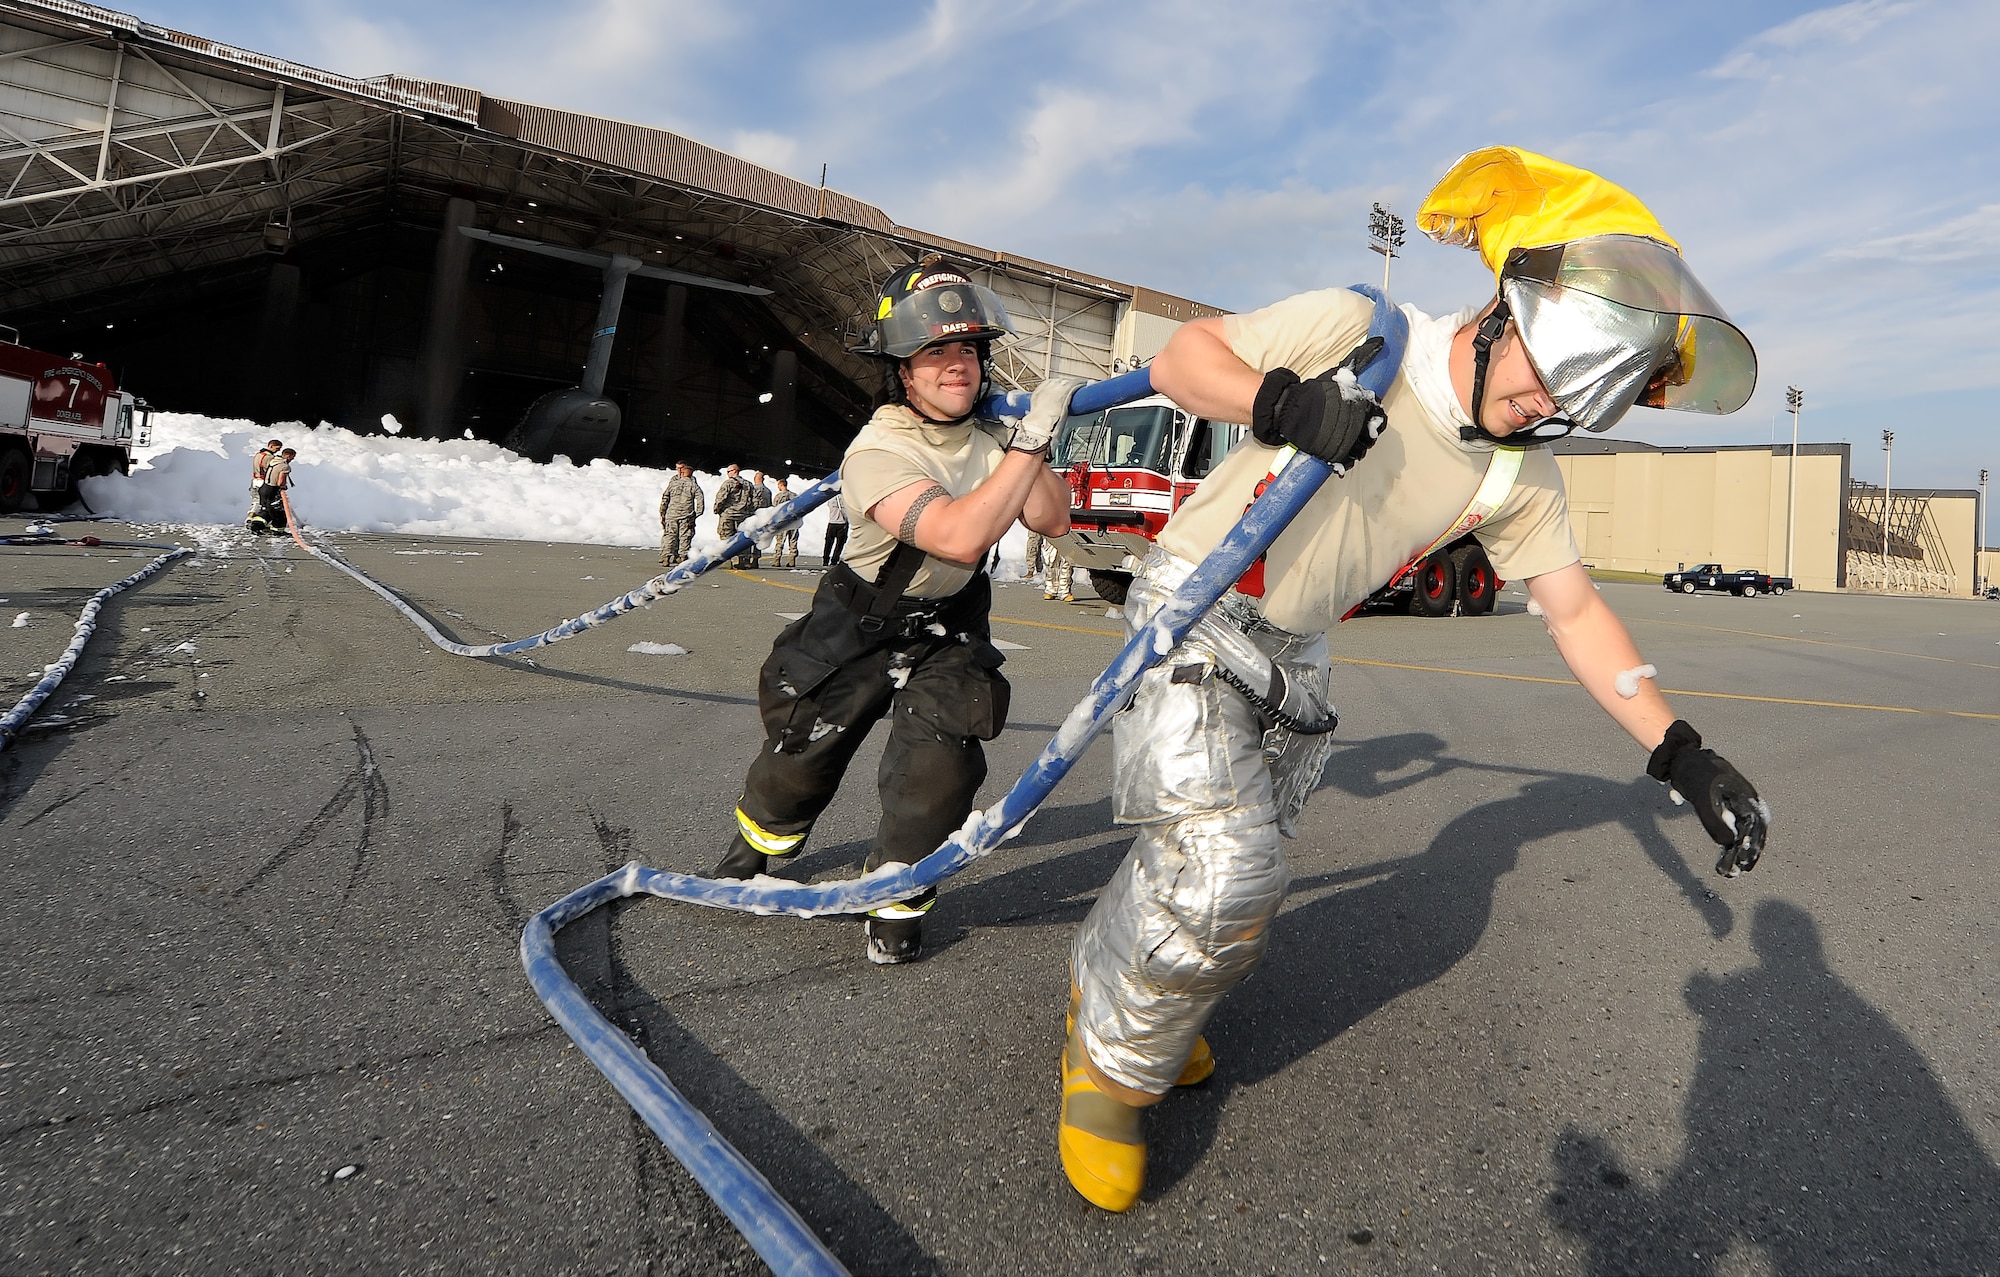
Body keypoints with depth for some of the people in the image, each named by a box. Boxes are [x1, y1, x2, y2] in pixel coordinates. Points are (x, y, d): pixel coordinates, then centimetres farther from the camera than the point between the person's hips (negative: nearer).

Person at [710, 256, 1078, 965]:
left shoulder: (989, 433, -7)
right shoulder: (879, 452, -28)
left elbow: (1051, 518, -8)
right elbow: (960, 536, -41)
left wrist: (1029, 441, -21)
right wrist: (1032, 437, -39)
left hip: (951, 630, 4)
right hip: (858, 625, -3)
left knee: (941, 766, -12)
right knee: (804, 753, 1)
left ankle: (897, 895, 13)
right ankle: (761, 840, 36)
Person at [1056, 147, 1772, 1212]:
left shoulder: (1520, 477, -3)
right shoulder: (1357, 333, -18)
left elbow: (1574, 611, 2)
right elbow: (1178, 358, -14)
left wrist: (1681, 753, -5)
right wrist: (1280, 401, -34)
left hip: (1291, 657, 6)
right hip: (1189, 615, -6)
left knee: (1229, 881, 12)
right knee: (1220, 882, -17)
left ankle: (1104, 978, 42)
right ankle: (1110, 1064, 11)